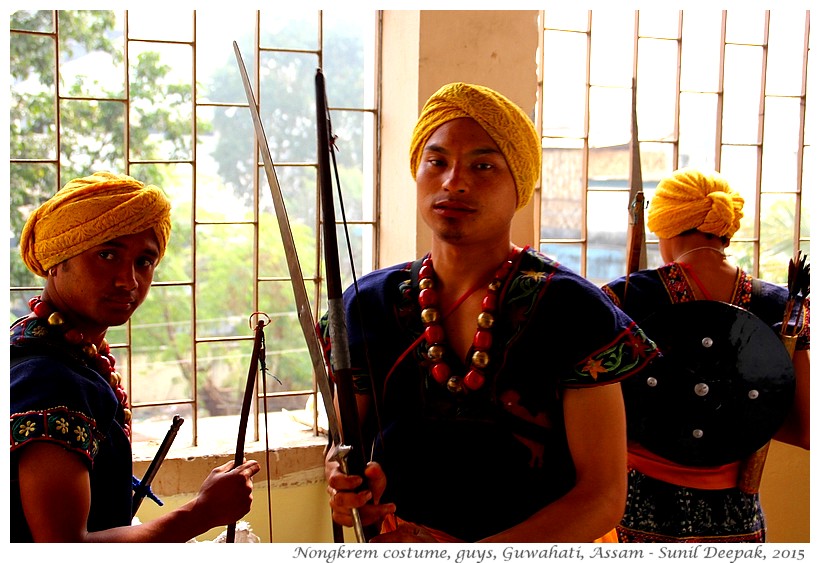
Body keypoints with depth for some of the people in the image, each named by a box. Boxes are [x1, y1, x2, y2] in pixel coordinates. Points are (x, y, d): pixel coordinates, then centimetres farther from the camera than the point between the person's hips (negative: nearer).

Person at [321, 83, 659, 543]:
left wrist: (468, 555, -29)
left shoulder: (572, 311, -16)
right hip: (391, 539, 3)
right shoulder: (370, 304, -5)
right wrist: (346, 483, -19)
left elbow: (603, 496, -18)